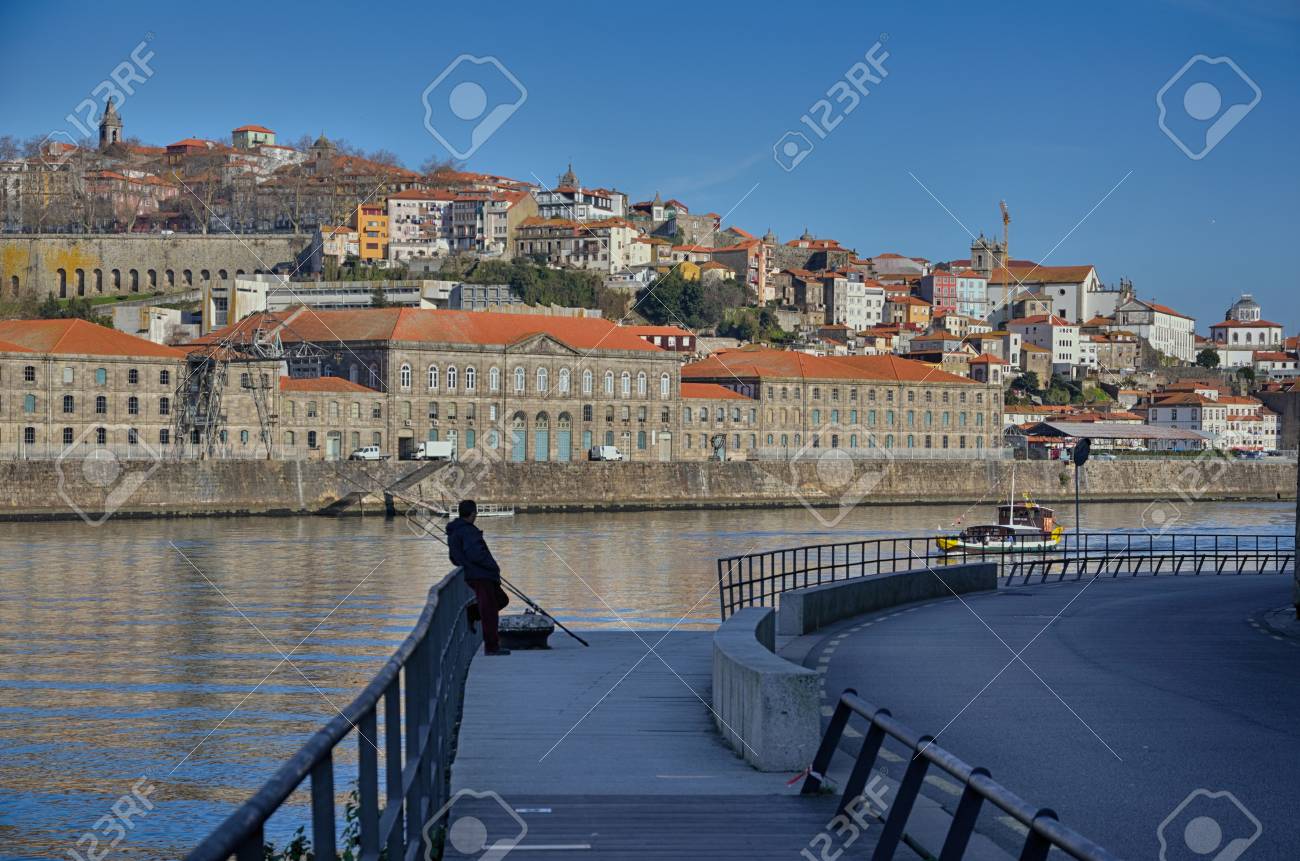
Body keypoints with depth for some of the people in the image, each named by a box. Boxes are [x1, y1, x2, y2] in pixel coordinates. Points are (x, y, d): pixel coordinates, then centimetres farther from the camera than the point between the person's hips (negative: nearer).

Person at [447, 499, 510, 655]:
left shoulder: (453, 533, 15)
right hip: (481, 576, -10)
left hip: (471, 574, 10)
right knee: (489, 611, -5)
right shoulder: (468, 531, -16)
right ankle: (492, 647, -3)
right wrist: (493, 566, -14)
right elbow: (475, 554, -25)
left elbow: (454, 558, 21)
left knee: (501, 599, 19)